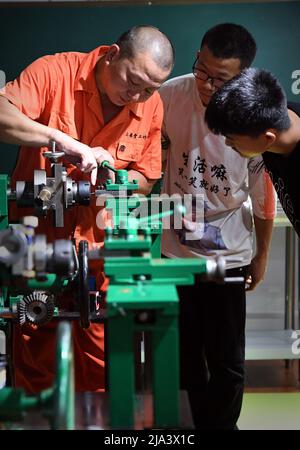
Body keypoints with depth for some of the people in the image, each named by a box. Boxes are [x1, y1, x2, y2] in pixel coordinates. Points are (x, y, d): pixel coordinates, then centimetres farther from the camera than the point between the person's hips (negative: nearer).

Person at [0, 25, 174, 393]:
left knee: (100, 362, 8)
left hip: (100, 241, 3)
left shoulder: (151, 106, 0)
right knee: (36, 357, 10)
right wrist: (61, 139, -36)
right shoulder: (55, 72, -12)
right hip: (39, 235, -2)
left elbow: (145, 179, 6)